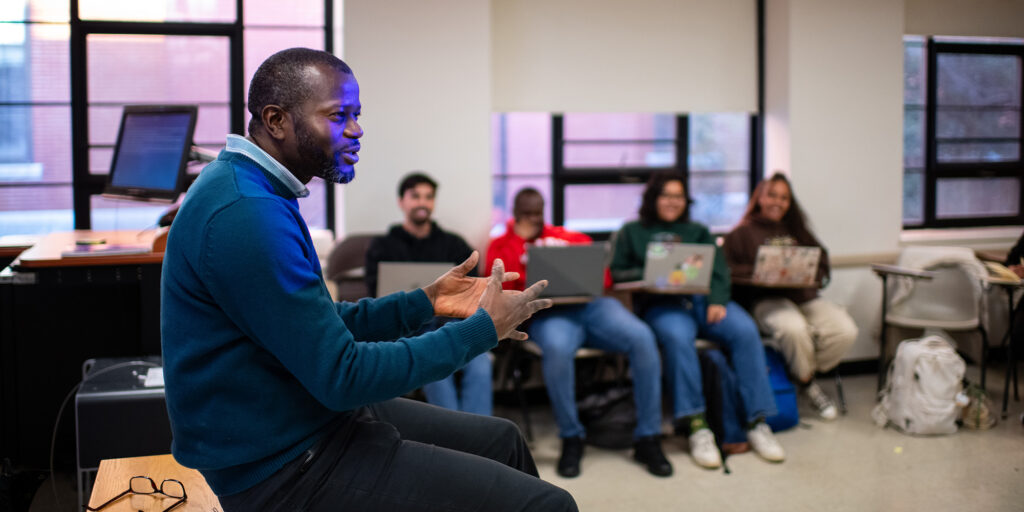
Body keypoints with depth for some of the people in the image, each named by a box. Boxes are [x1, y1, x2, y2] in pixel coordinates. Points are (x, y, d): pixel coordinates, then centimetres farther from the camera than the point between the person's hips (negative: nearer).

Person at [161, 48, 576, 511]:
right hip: (282, 470, -10)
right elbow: (343, 376, -23)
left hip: (315, 416, 11)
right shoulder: (245, 213, -24)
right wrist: (482, 329, -15)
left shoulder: (255, 190, 10)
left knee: (502, 440, 19)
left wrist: (423, 302, 6)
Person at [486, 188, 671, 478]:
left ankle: (647, 440, -19)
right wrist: (520, 239, 1)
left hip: (590, 304, 3)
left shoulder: (570, 237, 27)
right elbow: (501, 289, 0)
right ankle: (571, 440, -19)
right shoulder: (502, 245, 20)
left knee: (642, 338, -28)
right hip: (547, 313, -3)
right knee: (557, 349, -41)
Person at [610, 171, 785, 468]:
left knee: (745, 331, -28)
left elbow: (719, 271, 14)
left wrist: (718, 300, -7)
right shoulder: (632, 232, 22)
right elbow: (616, 273, 11)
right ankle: (695, 427, -36)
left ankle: (757, 423, -25)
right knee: (677, 337, -38)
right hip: (660, 303, -3)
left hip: (703, 298, 3)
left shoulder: (697, 232, 28)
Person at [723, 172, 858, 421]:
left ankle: (803, 371, 1)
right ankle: (808, 383, -7)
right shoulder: (743, 233, 12)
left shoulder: (797, 230, 25)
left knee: (845, 331, -23)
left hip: (806, 296, 5)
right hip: (767, 300, -4)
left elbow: (821, 263, 18)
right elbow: (729, 269, -1)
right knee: (793, 329, -37)